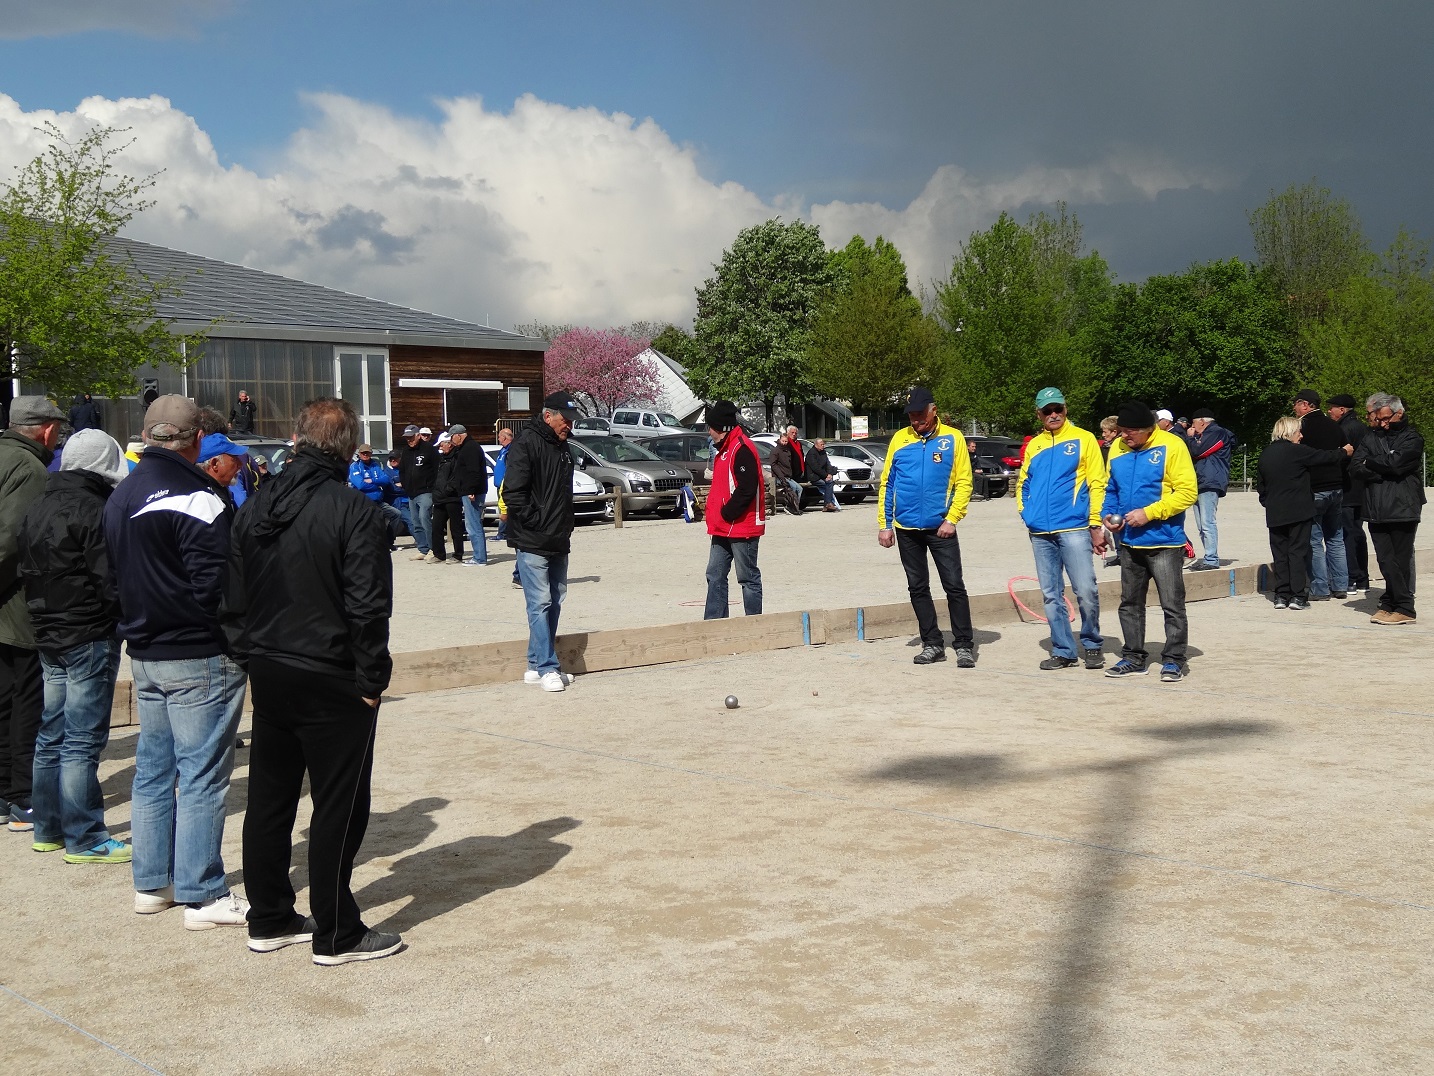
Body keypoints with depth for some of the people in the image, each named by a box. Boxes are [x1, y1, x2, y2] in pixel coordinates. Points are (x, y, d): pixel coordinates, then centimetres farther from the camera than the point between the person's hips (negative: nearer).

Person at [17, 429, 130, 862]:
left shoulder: (39, 507, 10)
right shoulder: (93, 510, -16)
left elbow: (26, 571, 15)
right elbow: (110, 579, -19)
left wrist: (44, 614, 18)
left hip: (48, 636, 9)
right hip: (89, 638, -9)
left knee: (52, 734, 16)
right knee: (83, 739, -4)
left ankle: (49, 829, 24)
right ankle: (84, 838, 1)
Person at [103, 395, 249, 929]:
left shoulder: (121, 496, 10)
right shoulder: (196, 496, -18)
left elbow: (115, 571, 16)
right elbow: (216, 583, -22)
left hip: (145, 654, 9)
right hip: (200, 657, -8)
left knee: (153, 770, 16)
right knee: (202, 776, -2)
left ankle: (152, 883, 25)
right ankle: (201, 896, 3)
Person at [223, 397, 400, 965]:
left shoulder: (256, 506, 6)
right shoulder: (355, 512, -15)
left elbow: (233, 594, 10)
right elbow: (368, 606, -18)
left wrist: (251, 655, 16)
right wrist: (372, 679, -9)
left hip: (268, 675, 7)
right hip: (331, 682, -7)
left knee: (269, 799, 16)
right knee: (340, 806, 2)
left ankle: (269, 920, 26)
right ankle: (337, 935, 8)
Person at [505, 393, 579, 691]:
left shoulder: (561, 447, 16)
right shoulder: (526, 444, -12)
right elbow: (513, 493, -19)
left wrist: (565, 527, 14)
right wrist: (537, 522, -17)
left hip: (558, 543, 9)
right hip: (533, 543, -9)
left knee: (554, 603, 11)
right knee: (540, 604, -8)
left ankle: (536, 665, 18)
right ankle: (547, 668, -7)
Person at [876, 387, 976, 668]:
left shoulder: (952, 438, -2)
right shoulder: (899, 439, 5)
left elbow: (963, 482, -4)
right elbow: (886, 484, 7)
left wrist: (951, 519, -12)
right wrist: (884, 524, 3)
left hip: (940, 528, -3)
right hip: (906, 529, 3)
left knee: (954, 587, -3)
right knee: (917, 589, 9)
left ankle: (964, 645, 3)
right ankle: (932, 644, 18)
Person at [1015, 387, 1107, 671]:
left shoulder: (1083, 439, 1)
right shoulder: (1033, 445, 15)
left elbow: (1097, 484, -2)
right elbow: (1023, 483, 24)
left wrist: (1096, 524, -7)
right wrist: (1025, 511, 6)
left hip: (1073, 528, -5)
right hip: (1040, 533, 5)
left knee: (1086, 591, -9)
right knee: (1051, 595, 7)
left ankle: (1092, 645, 9)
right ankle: (1063, 651, 16)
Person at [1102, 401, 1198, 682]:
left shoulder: (1171, 446, -11)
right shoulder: (1117, 448, 6)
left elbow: (1187, 492, -14)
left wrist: (1148, 513, -19)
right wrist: (1109, 513, -2)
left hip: (1164, 542, -6)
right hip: (1129, 542, 6)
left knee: (1172, 605, -1)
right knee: (1130, 604, 13)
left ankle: (1174, 660, 8)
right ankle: (1134, 658, 23)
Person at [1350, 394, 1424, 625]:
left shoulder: (1412, 439, 2)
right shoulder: (1371, 438, 15)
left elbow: (1395, 463, -15)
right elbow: (1356, 466, 1)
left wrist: (1371, 462, 0)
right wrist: (1387, 473, -10)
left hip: (1403, 509, -4)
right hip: (1377, 510, 4)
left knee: (1400, 561, -2)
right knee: (1386, 561, 2)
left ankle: (1403, 608, 2)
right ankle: (1390, 605, 9)